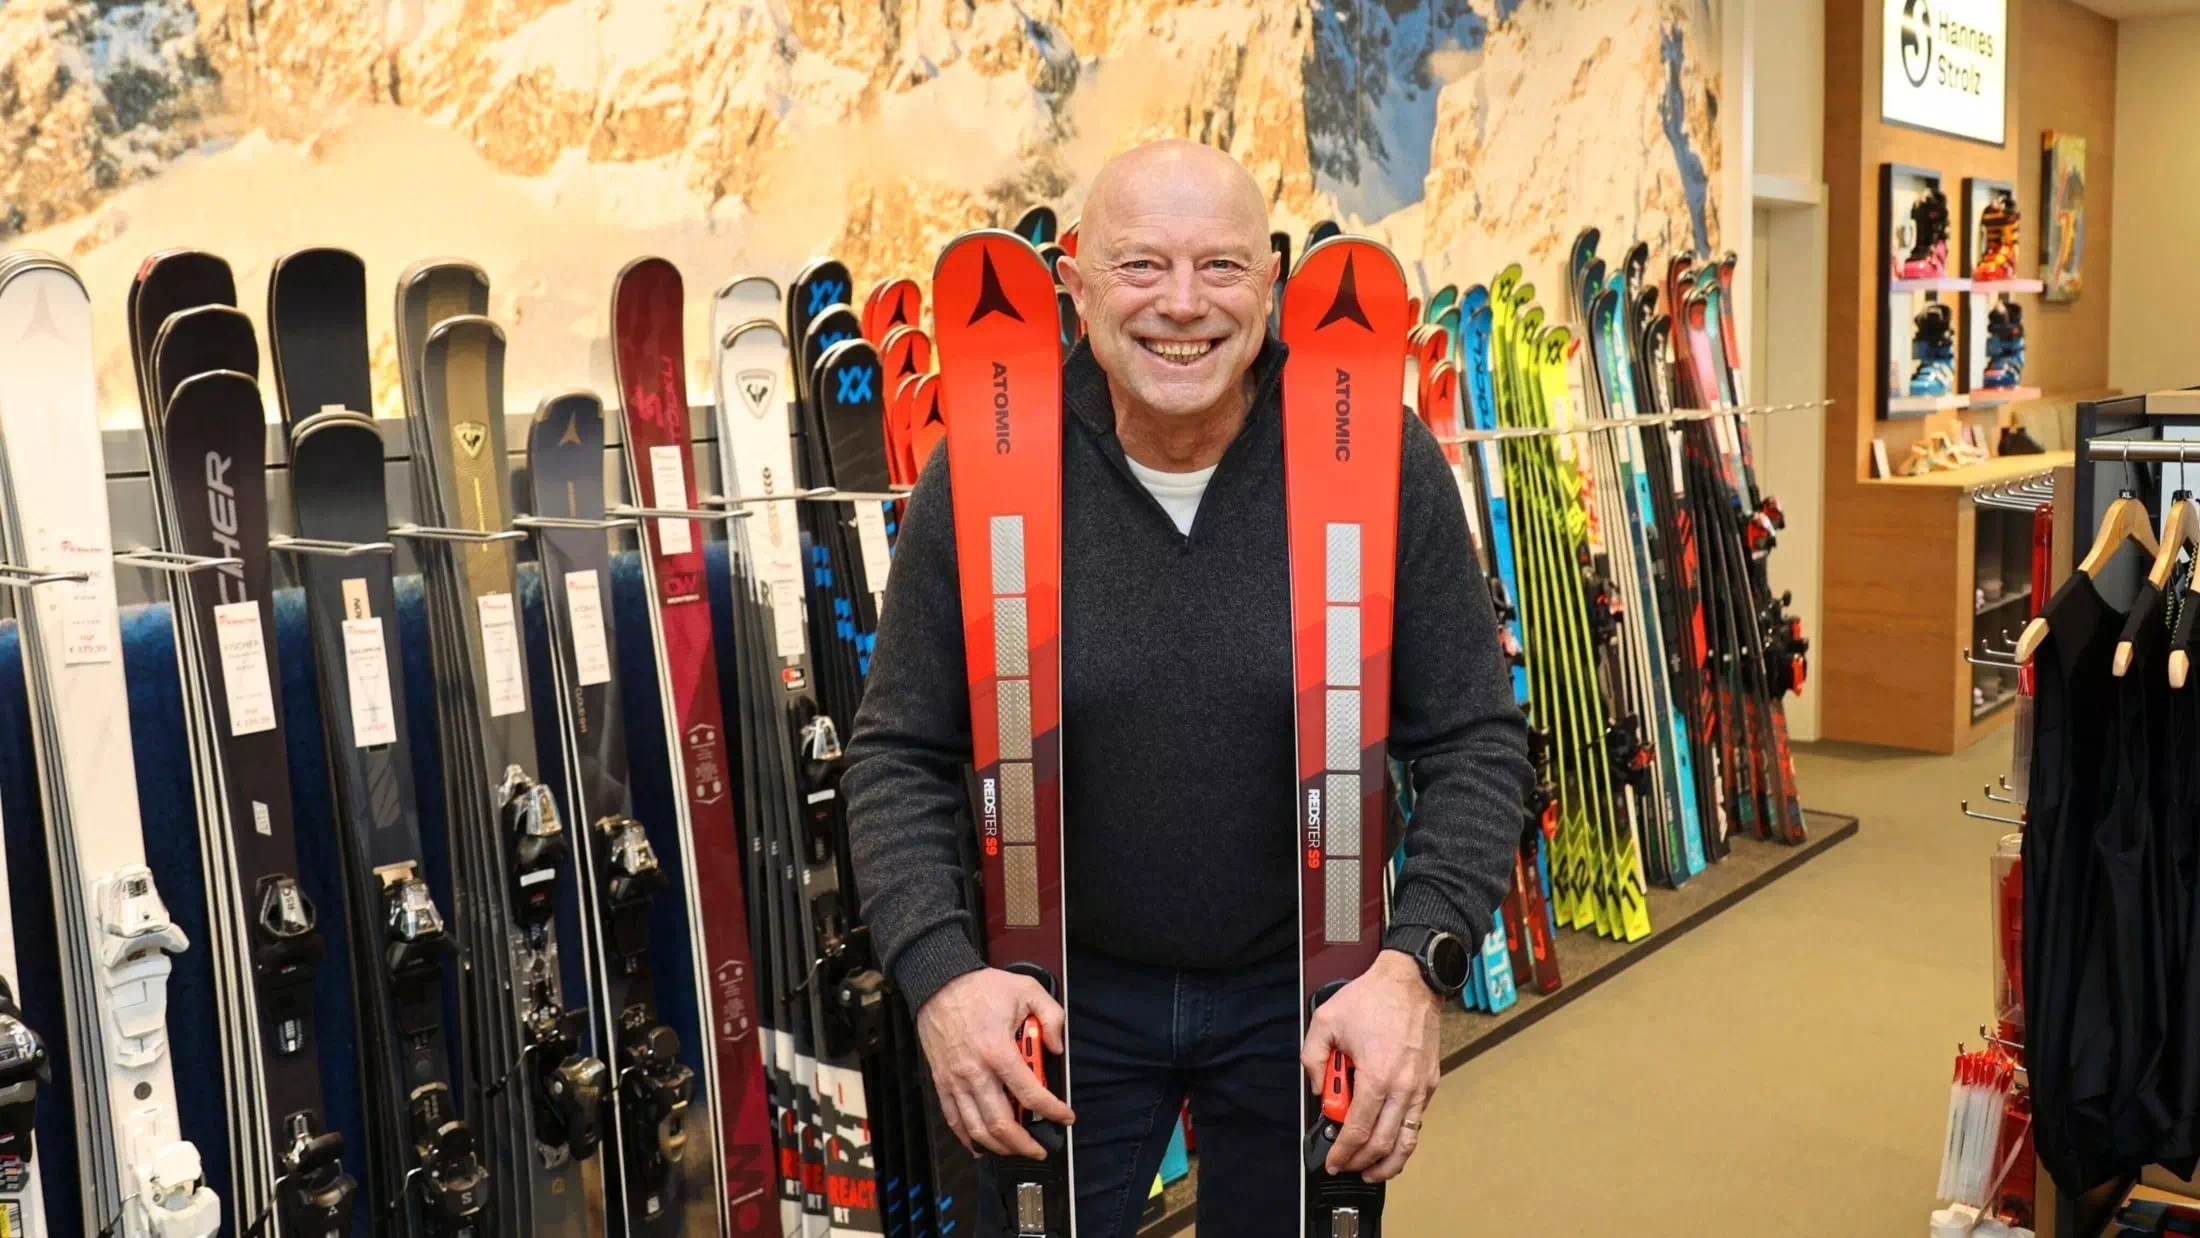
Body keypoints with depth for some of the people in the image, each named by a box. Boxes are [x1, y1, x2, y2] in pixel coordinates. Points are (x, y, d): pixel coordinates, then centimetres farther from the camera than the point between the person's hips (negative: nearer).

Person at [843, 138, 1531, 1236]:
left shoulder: (1381, 461, -15)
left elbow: (1473, 740, -11)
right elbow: (899, 753, -9)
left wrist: (1417, 962, -23)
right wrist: (939, 971, -22)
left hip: (1303, 987, 0)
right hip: (1064, 989, 0)